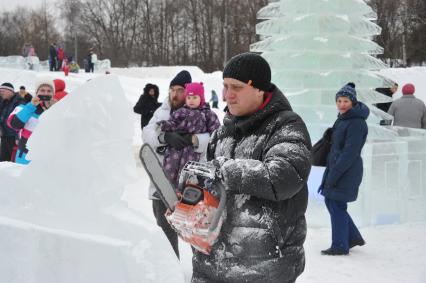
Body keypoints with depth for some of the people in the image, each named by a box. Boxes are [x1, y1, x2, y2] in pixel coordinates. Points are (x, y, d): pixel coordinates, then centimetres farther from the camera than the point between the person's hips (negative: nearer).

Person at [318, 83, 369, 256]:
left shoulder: (356, 123, -18)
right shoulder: (342, 118, 12)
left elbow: (350, 153, -21)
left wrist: (333, 175, -20)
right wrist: (331, 172, 16)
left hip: (347, 171, -10)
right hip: (335, 167, 10)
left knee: (337, 206, -2)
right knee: (330, 201, 15)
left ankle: (340, 246, 10)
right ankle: (354, 237, 27)